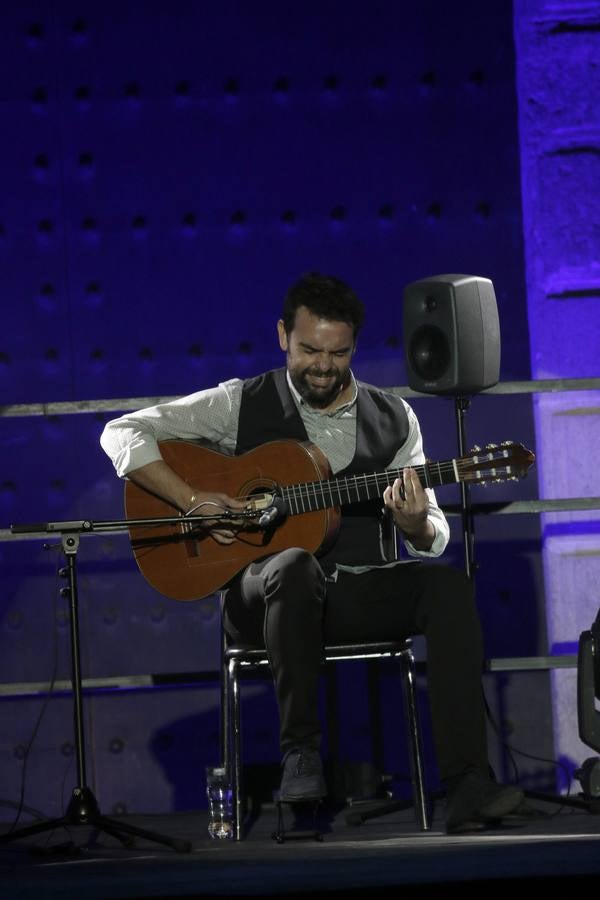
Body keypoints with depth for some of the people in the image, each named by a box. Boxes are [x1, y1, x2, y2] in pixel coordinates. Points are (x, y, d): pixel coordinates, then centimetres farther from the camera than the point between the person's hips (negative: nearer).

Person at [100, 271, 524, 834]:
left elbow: (435, 540, 11)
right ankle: (300, 750, -27)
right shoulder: (242, 405, 3)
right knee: (296, 566, -39)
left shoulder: (393, 418, 12)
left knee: (447, 584, -28)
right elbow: (122, 434, -1)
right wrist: (192, 501, -14)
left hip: (362, 593, 3)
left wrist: (416, 525, -15)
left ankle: (466, 787, -35)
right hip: (263, 592, -3)